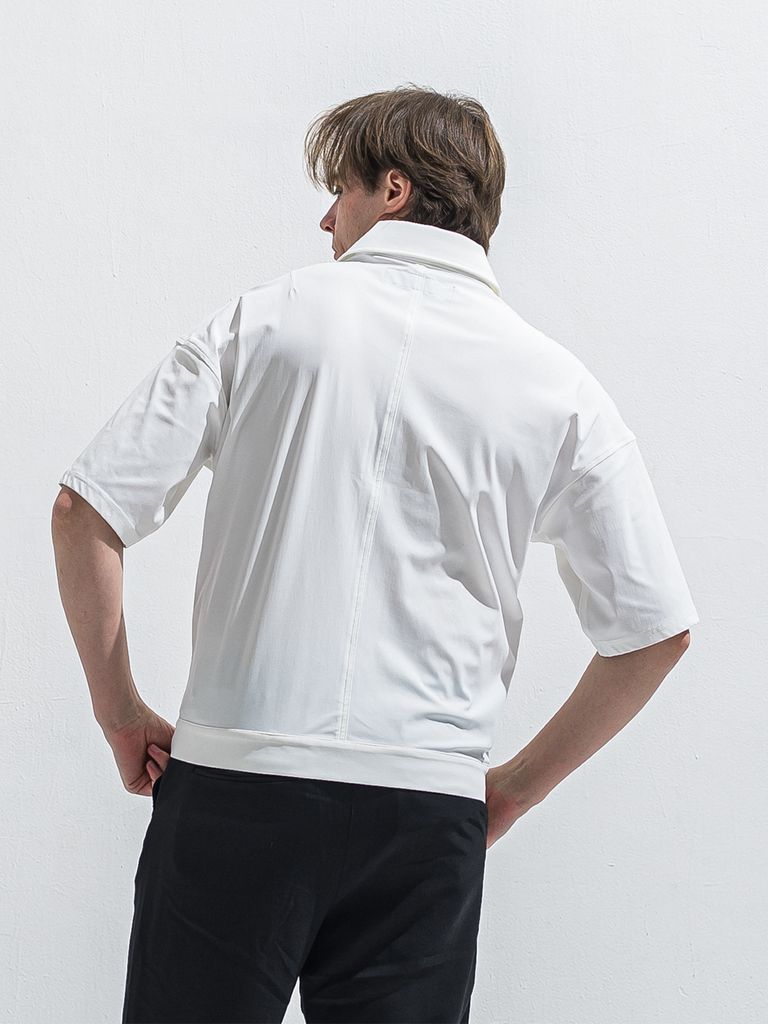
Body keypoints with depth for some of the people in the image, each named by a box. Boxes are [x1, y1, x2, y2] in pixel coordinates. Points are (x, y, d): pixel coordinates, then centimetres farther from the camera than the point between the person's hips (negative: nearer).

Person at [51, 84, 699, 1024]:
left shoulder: (265, 318, 3)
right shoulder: (560, 388, 6)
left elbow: (84, 512, -1)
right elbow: (655, 630, 6)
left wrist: (120, 712, 10)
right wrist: (518, 785, 16)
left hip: (235, 776, -1)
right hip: (428, 808, 1)